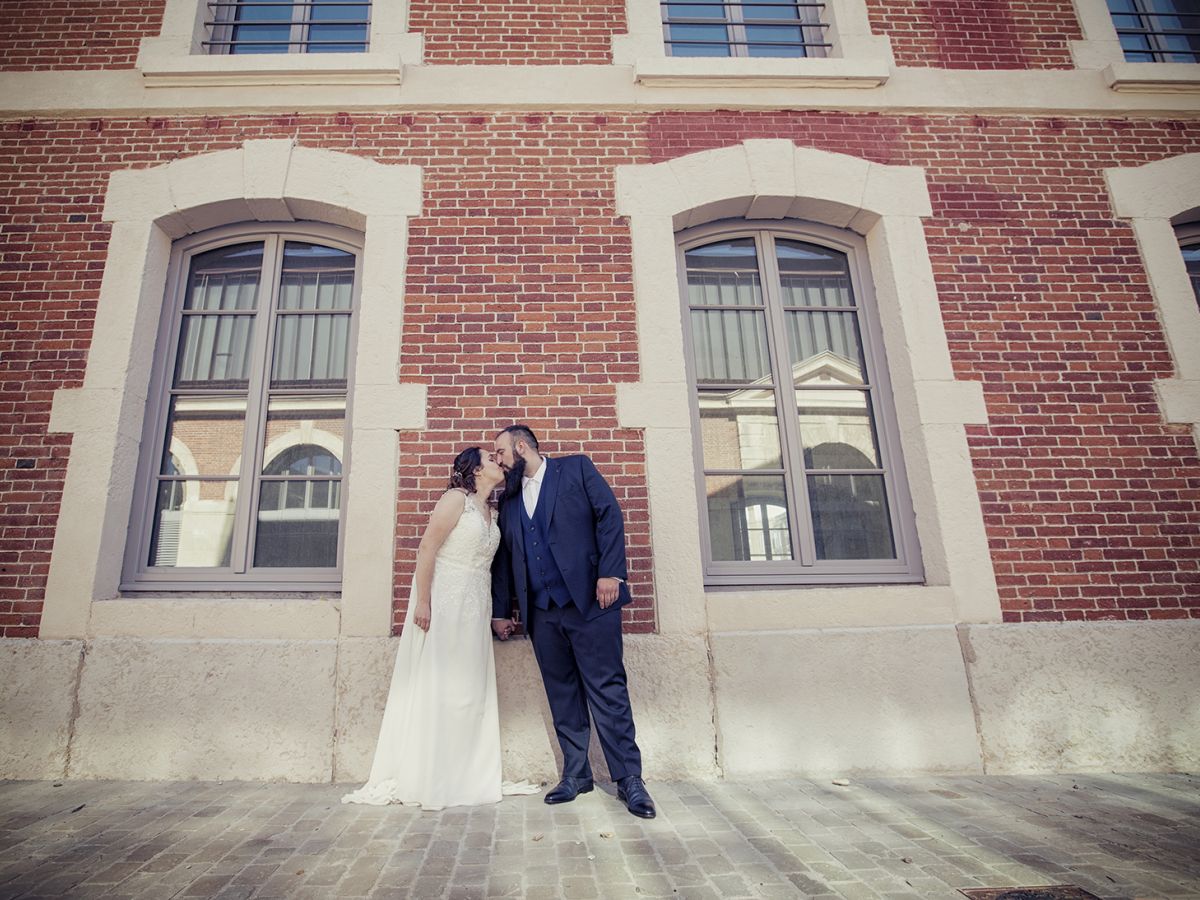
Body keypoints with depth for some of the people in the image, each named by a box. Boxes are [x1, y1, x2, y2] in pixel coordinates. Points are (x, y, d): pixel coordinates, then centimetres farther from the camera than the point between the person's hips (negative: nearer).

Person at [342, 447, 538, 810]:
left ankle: (465, 776, 17)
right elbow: (426, 549, -14)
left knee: (471, 691, 8)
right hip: (443, 603, -8)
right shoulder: (456, 498, -9)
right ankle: (420, 778, 9)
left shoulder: (491, 511, 14)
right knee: (434, 687, -2)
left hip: (475, 609, 8)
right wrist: (422, 601, -20)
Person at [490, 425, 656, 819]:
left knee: (607, 690, -4)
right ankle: (576, 774, 20)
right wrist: (500, 610, 19)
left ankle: (629, 779, 4)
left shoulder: (576, 468, 5)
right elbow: (503, 560, 22)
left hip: (589, 599, -5)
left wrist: (610, 572, -14)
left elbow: (609, 515, -4)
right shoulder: (509, 500, 19)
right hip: (541, 611, 5)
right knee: (562, 695, 9)